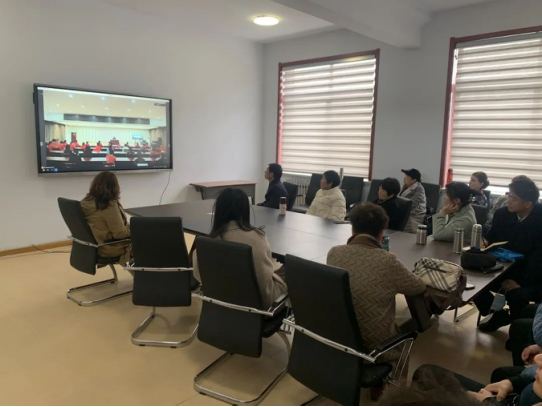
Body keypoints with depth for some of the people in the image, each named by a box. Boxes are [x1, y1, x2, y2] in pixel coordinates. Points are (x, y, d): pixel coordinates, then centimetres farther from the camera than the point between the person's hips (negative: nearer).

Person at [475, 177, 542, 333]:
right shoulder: (502, 214, -2)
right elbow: (492, 236, 13)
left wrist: (521, 281, -28)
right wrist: (485, 242, -13)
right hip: (503, 269, 5)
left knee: (517, 295, -33)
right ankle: (499, 315, 11)